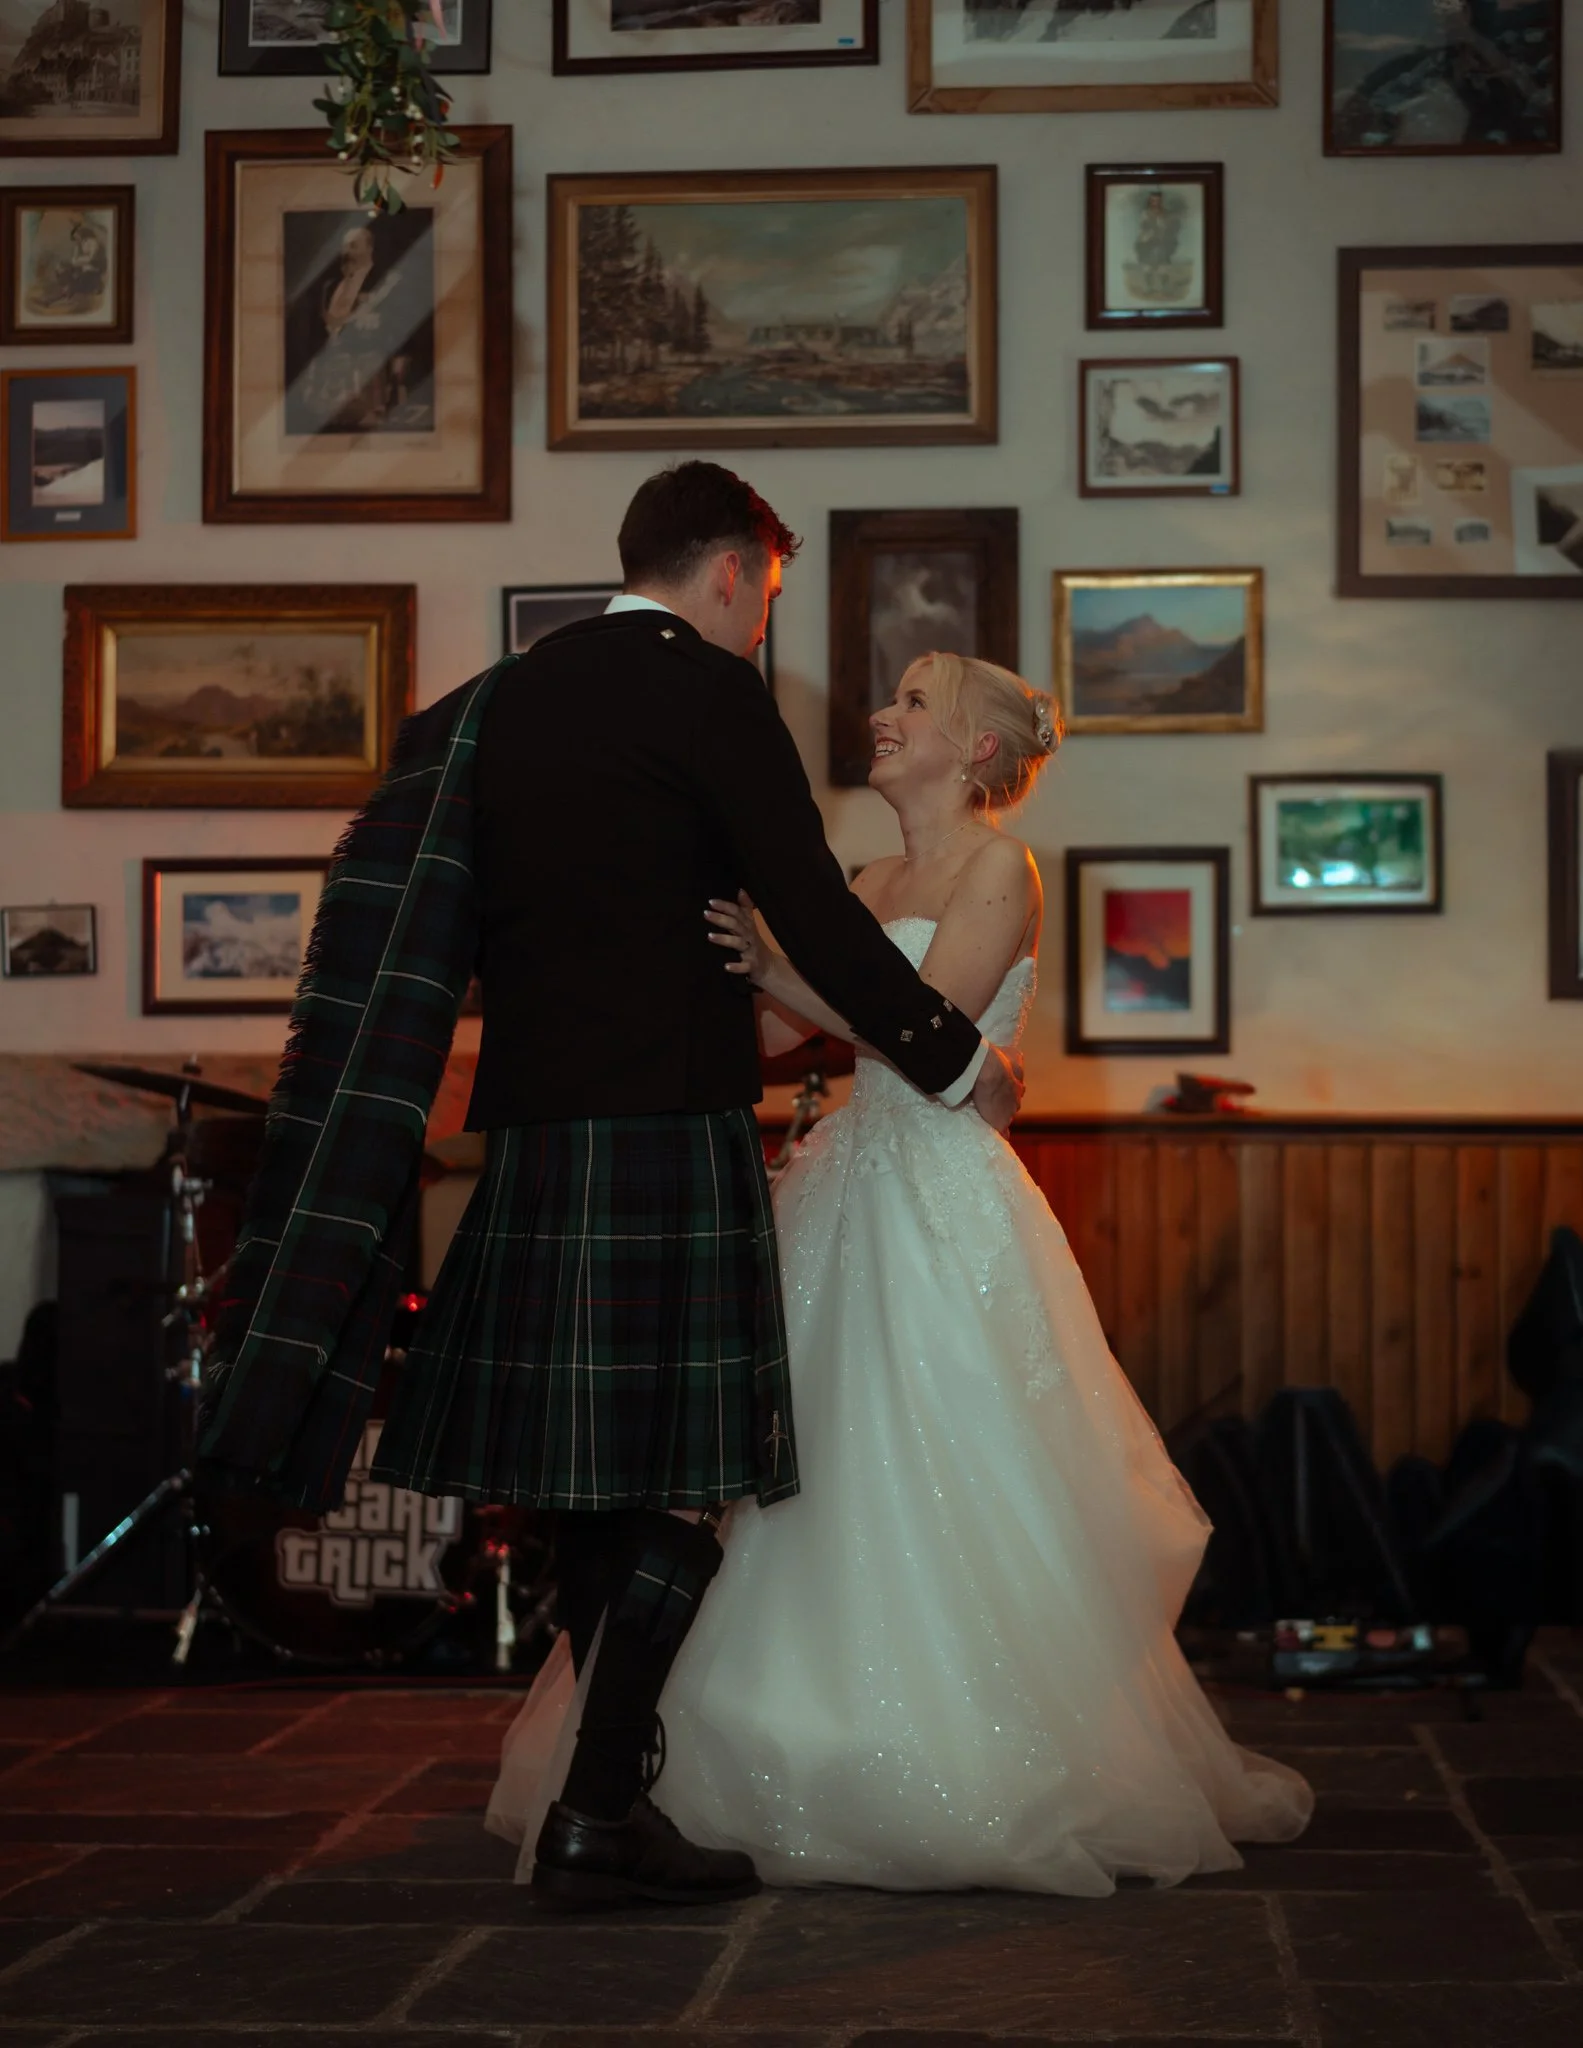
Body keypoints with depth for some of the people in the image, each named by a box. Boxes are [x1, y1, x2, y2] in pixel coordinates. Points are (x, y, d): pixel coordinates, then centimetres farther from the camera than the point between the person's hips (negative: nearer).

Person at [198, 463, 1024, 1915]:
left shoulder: (507, 696, 15)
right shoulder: (711, 695, -6)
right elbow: (816, 915, -9)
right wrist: (961, 1062, 2)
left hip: (535, 1126, 8)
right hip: (669, 1127, -8)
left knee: (594, 1484, 13)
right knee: (681, 1485, -4)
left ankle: (612, 1793, 19)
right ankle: (596, 1815, -5)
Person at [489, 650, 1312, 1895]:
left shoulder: (998, 869, -5)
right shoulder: (871, 885, 16)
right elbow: (814, 1031, 11)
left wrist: (770, 967, -22)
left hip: (945, 1202, -7)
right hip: (849, 1188, 7)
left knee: (951, 1498, -6)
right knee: (823, 1485, 7)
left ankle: (1019, 1783, 4)